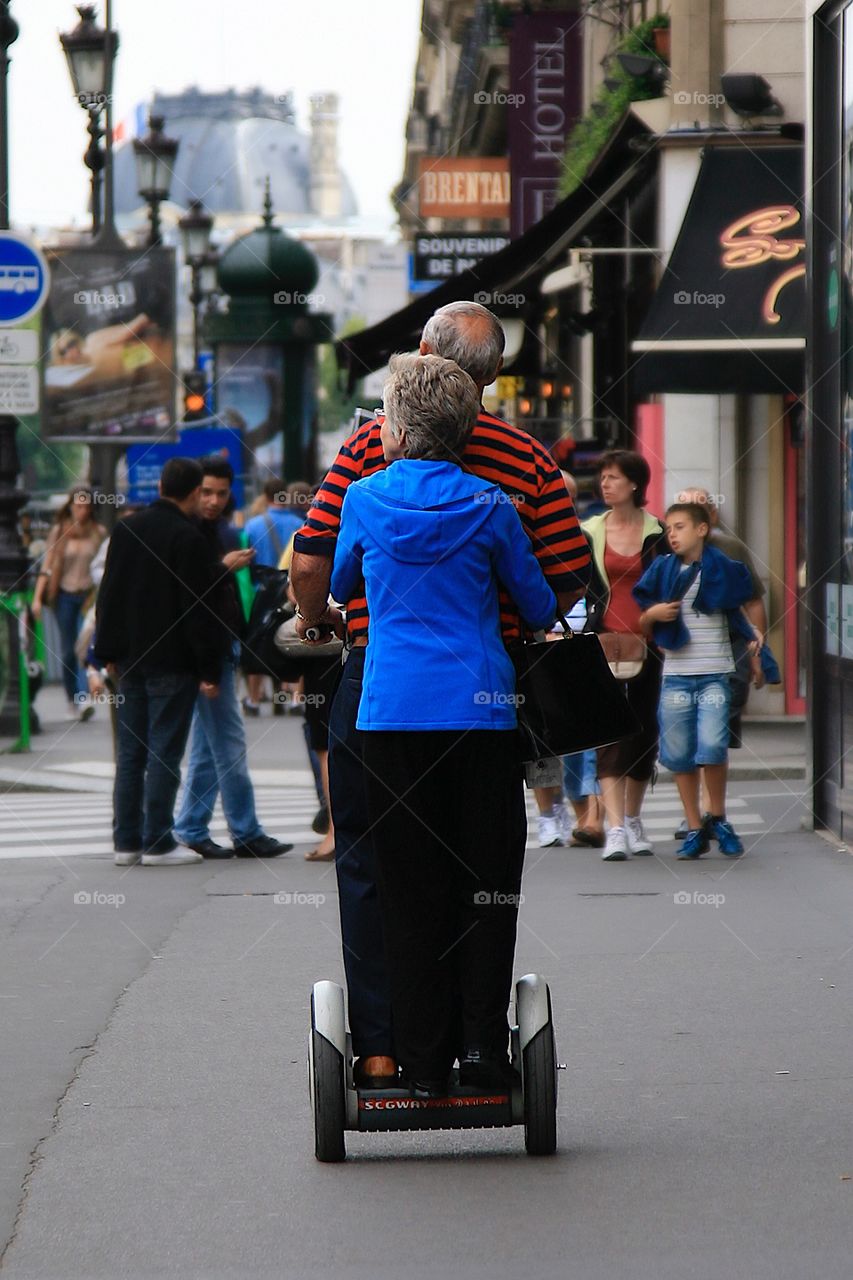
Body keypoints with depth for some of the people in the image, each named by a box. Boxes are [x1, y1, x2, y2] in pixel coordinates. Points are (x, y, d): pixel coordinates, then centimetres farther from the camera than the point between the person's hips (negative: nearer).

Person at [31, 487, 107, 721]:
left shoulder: (99, 532, 2)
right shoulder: (59, 531, 2)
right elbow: (46, 566, 2)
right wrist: (37, 597, -6)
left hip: (89, 595, -1)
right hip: (65, 594, 1)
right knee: (68, 651, 5)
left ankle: (84, 698, -20)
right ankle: (72, 701, 15)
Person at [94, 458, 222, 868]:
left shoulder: (125, 529, 8)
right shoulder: (188, 539, -13)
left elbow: (108, 593, 13)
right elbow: (198, 608, -14)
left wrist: (108, 652, 19)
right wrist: (209, 669, -10)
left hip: (130, 658, 6)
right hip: (172, 661, -6)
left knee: (130, 752, 10)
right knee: (164, 752, -3)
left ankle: (126, 841, 11)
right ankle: (157, 843, -3)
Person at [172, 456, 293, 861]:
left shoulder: (214, 528, 15)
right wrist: (224, 569, -24)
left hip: (219, 649, 10)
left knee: (208, 746, 12)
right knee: (230, 744, -6)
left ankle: (191, 831, 17)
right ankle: (247, 834, -2)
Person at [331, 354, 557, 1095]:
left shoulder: (365, 499, 1)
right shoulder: (489, 506, -1)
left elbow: (337, 590, 19)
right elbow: (539, 608, 9)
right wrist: (546, 622, 32)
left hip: (393, 712, 1)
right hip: (482, 712, -1)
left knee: (412, 890, 5)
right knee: (487, 882, 7)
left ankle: (424, 1061, 5)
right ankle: (482, 1047, 3)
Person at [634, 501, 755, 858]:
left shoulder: (723, 570, 2)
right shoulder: (662, 571, 8)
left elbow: (742, 612, 14)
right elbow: (643, 626, 14)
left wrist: (755, 639, -2)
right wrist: (652, 614, -6)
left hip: (715, 674, -3)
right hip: (676, 674, 3)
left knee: (712, 745, -16)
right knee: (679, 754, 3)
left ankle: (719, 819, 4)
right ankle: (695, 830, 13)